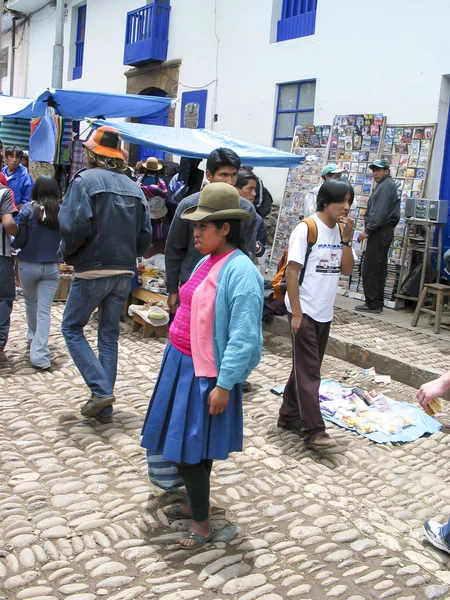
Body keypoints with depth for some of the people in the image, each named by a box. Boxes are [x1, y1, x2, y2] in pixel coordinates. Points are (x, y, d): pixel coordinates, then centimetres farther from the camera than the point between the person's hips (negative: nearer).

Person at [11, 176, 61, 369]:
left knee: (30, 301, 25)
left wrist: (11, 245, 15)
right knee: (44, 310, 1)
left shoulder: (28, 209, -9)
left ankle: (33, 335, 47)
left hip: (28, 265, 0)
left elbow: (19, 239, -7)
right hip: (52, 267, 0)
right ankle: (39, 355, -6)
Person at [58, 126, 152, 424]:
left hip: (92, 271, -5)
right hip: (124, 273, 6)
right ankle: (104, 407, 17)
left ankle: (101, 390, -1)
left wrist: (67, 252, -2)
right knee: (110, 335, 13)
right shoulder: (134, 187, 8)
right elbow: (145, 235, 5)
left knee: (72, 328, 11)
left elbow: (74, 225, -21)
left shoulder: (85, 180, -9)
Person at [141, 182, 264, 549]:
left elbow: (244, 337, -22)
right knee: (182, 444, 19)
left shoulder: (240, 271, -20)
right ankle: (195, 504, 40)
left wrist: (224, 385, -20)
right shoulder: (208, 262, 6)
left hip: (204, 373, -9)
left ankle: (202, 524, 21)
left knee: (191, 449, 1)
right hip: (181, 364, 9)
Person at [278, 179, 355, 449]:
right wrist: (296, 313, -18)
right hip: (304, 311, -7)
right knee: (308, 371, -4)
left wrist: (346, 239, -9)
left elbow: (347, 269, 4)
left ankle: (289, 416, 27)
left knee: (307, 367, 14)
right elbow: (292, 271, -15)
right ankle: (313, 430, 0)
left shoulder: (340, 232, 8)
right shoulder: (306, 229, -13)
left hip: (325, 313, 7)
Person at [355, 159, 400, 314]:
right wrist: (369, 226, 14)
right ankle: (377, 303, 18)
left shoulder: (385, 186, -12)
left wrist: (368, 230, -21)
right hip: (384, 232, 11)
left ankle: (372, 304, -6)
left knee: (370, 269, -8)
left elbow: (380, 212, -21)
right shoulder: (386, 185, 20)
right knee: (379, 269, 12)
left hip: (379, 232, -11)